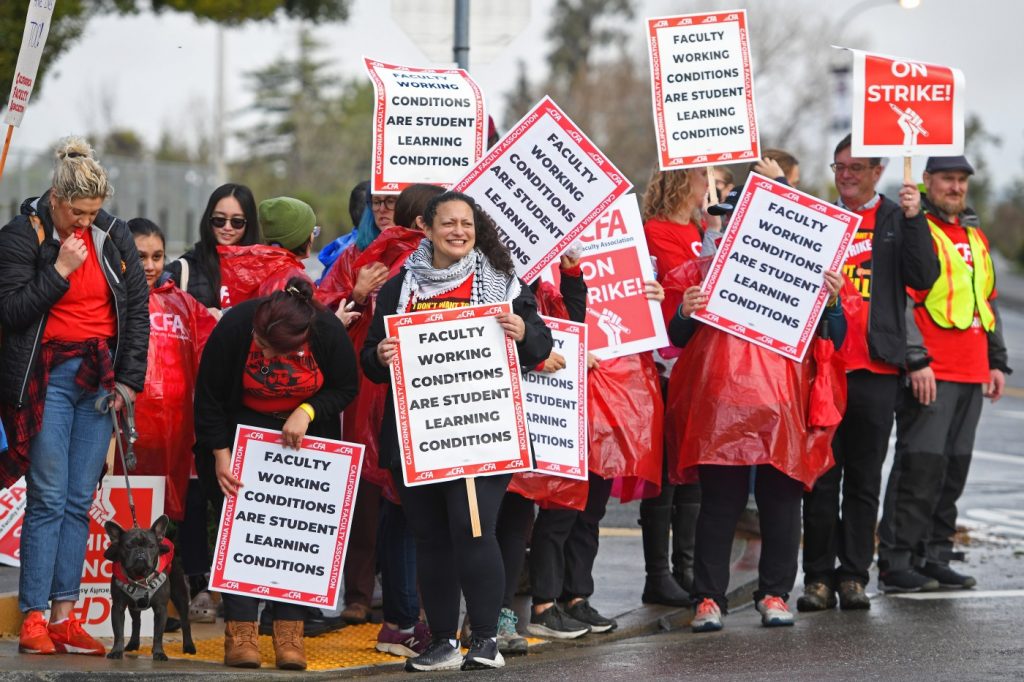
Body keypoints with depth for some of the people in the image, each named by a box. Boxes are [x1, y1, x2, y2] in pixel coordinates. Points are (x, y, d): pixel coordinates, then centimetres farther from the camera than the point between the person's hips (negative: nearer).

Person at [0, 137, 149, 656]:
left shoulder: (113, 236, 6)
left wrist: (129, 378, 4)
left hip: (100, 375, 4)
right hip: (48, 375, -4)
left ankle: (64, 617, 4)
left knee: (80, 500, 2)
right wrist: (61, 270, -16)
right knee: (48, 499, -8)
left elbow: (138, 308, 10)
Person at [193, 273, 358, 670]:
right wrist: (220, 454, -16)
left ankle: (289, 635, -4)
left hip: (303, 439, 1)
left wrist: (307, 411, -21)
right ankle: (239, 633, -8)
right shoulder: (234, 327, -24)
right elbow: (208, 396, -13)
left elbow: (345, 388, -5)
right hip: (240, 436, -1)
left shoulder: (329, 331, -21)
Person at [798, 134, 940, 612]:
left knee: (864, 477, 4)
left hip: (876, 367, -1)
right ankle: (819, 576, 5)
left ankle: (854, 576, 9)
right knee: (821, 475, 1)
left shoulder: (898, 219, 7)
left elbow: (924, 277, -5)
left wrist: (913, 219, -13)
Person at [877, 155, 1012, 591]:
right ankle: (895, 561, -8)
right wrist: (916, 360, -18)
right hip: (930, 374, -8)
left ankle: (935, 558, 15)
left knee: (954, 468, 8)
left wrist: (997, 361, 21)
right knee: (921, 465, -11)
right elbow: (900, 301, -12)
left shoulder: (974, 236, 21)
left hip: (971, 374, 8)